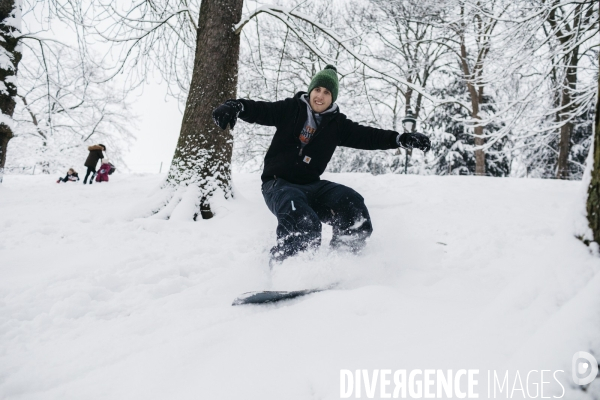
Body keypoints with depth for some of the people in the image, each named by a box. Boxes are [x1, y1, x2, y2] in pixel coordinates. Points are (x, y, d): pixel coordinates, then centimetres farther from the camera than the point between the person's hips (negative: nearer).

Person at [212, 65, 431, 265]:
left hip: (312, 185, 4)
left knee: (352, 205, -20)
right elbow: (259, 110, -5)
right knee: (304, 225, -32)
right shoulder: (290, 109, 3)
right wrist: (235, 106, -27)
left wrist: (402, 139, -12)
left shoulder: (337, 124, 8)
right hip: (278, 183, -4)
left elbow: (367, 136, 1)